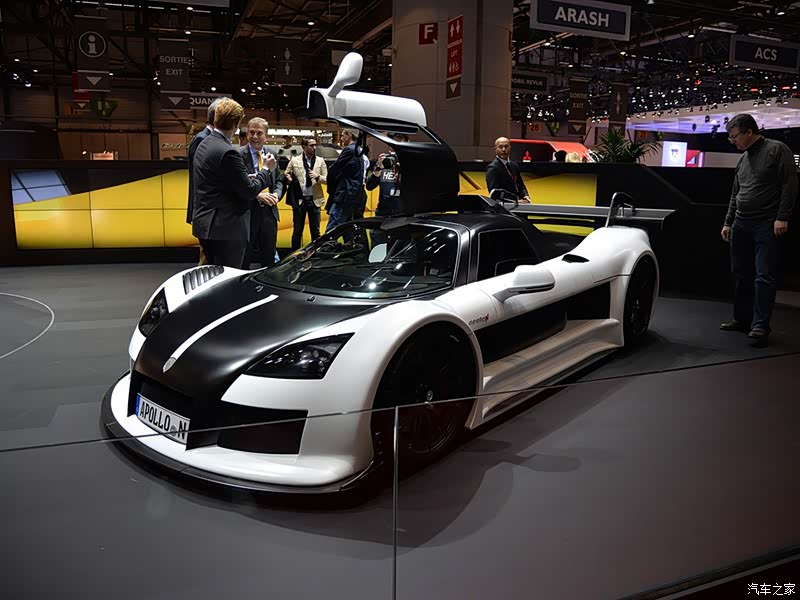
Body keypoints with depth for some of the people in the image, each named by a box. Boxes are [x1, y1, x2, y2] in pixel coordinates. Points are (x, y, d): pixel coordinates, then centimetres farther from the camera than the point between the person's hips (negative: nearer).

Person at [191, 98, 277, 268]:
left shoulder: (204, 144, 11)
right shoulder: (228, 152, -19)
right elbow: (249, 190, -14)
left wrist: (256, 192, 14)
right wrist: (266, 170, 0)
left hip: (206, 225, 10)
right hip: (225, 229, -10)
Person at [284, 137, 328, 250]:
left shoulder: (320, 161, 5)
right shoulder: (294, 160, 2)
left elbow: (327, 180, 3)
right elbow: (285, 175, 12)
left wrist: (317, 176, -15)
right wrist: (290, 180, -9)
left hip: (314, 200, 1)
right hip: (299, 200, -1)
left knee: (315, 231, 6)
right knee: (297, 230, 6)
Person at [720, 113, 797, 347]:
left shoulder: (777, 150, -3)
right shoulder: (743, 158, 17)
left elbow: (790, 185, -9)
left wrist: (782, 217, -16)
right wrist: (728, 222, 19)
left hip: (766, 225, -7)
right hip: (741, 225, 7)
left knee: (764, 277, -9)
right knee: (741, 275, 10)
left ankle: (760, 326, -7)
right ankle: (742, 319, 20)